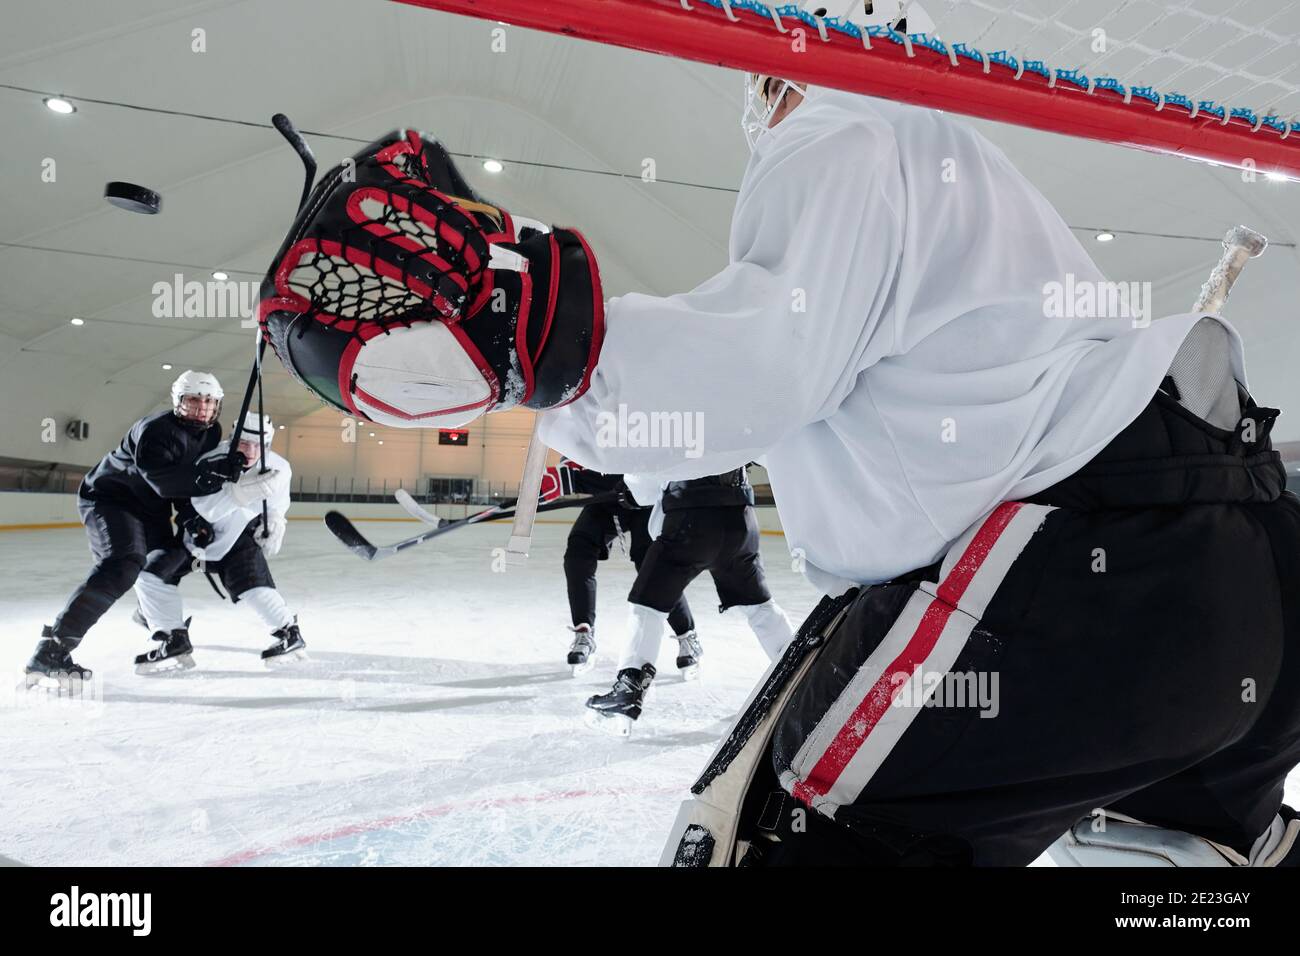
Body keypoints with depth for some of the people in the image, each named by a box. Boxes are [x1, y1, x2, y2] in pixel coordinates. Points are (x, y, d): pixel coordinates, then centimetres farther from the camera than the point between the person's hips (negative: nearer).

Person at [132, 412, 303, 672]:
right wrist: (243, 490, -57)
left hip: (239, 536, 0)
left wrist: (274, 526, -1)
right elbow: (207, 508, -44)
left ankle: (290, 634, 0)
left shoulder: (279, 468, -16)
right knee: (150, 574, -12)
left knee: (253, 587, -19)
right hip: (196, 531, 0)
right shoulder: (212, 460, -29)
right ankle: (174, 642, -3)